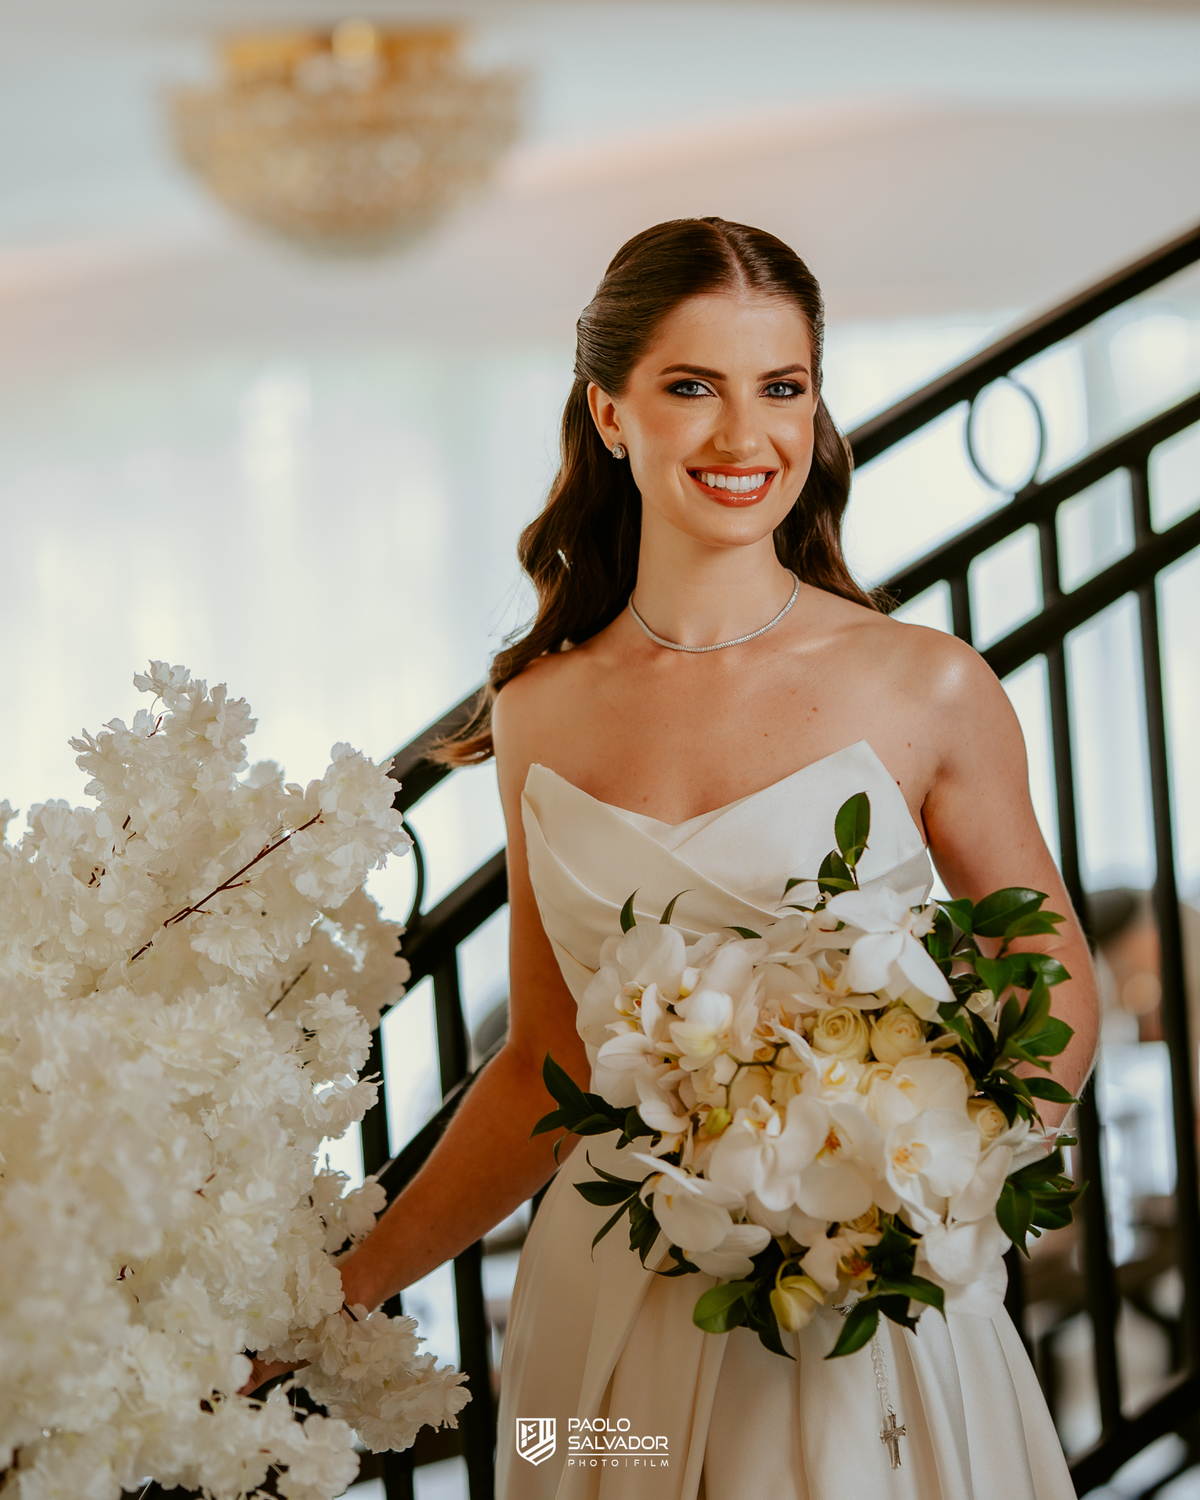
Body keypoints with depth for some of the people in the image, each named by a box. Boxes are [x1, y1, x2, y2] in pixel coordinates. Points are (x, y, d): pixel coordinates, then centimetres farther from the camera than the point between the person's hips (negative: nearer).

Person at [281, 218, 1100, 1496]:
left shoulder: (926, 691, -8)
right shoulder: (539, 715, 2)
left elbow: (1056, 1004, -1)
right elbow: (546, 1069, 8)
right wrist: (340, 1292, 4)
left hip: (856, 1316, -2)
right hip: (609, 1306, 3)